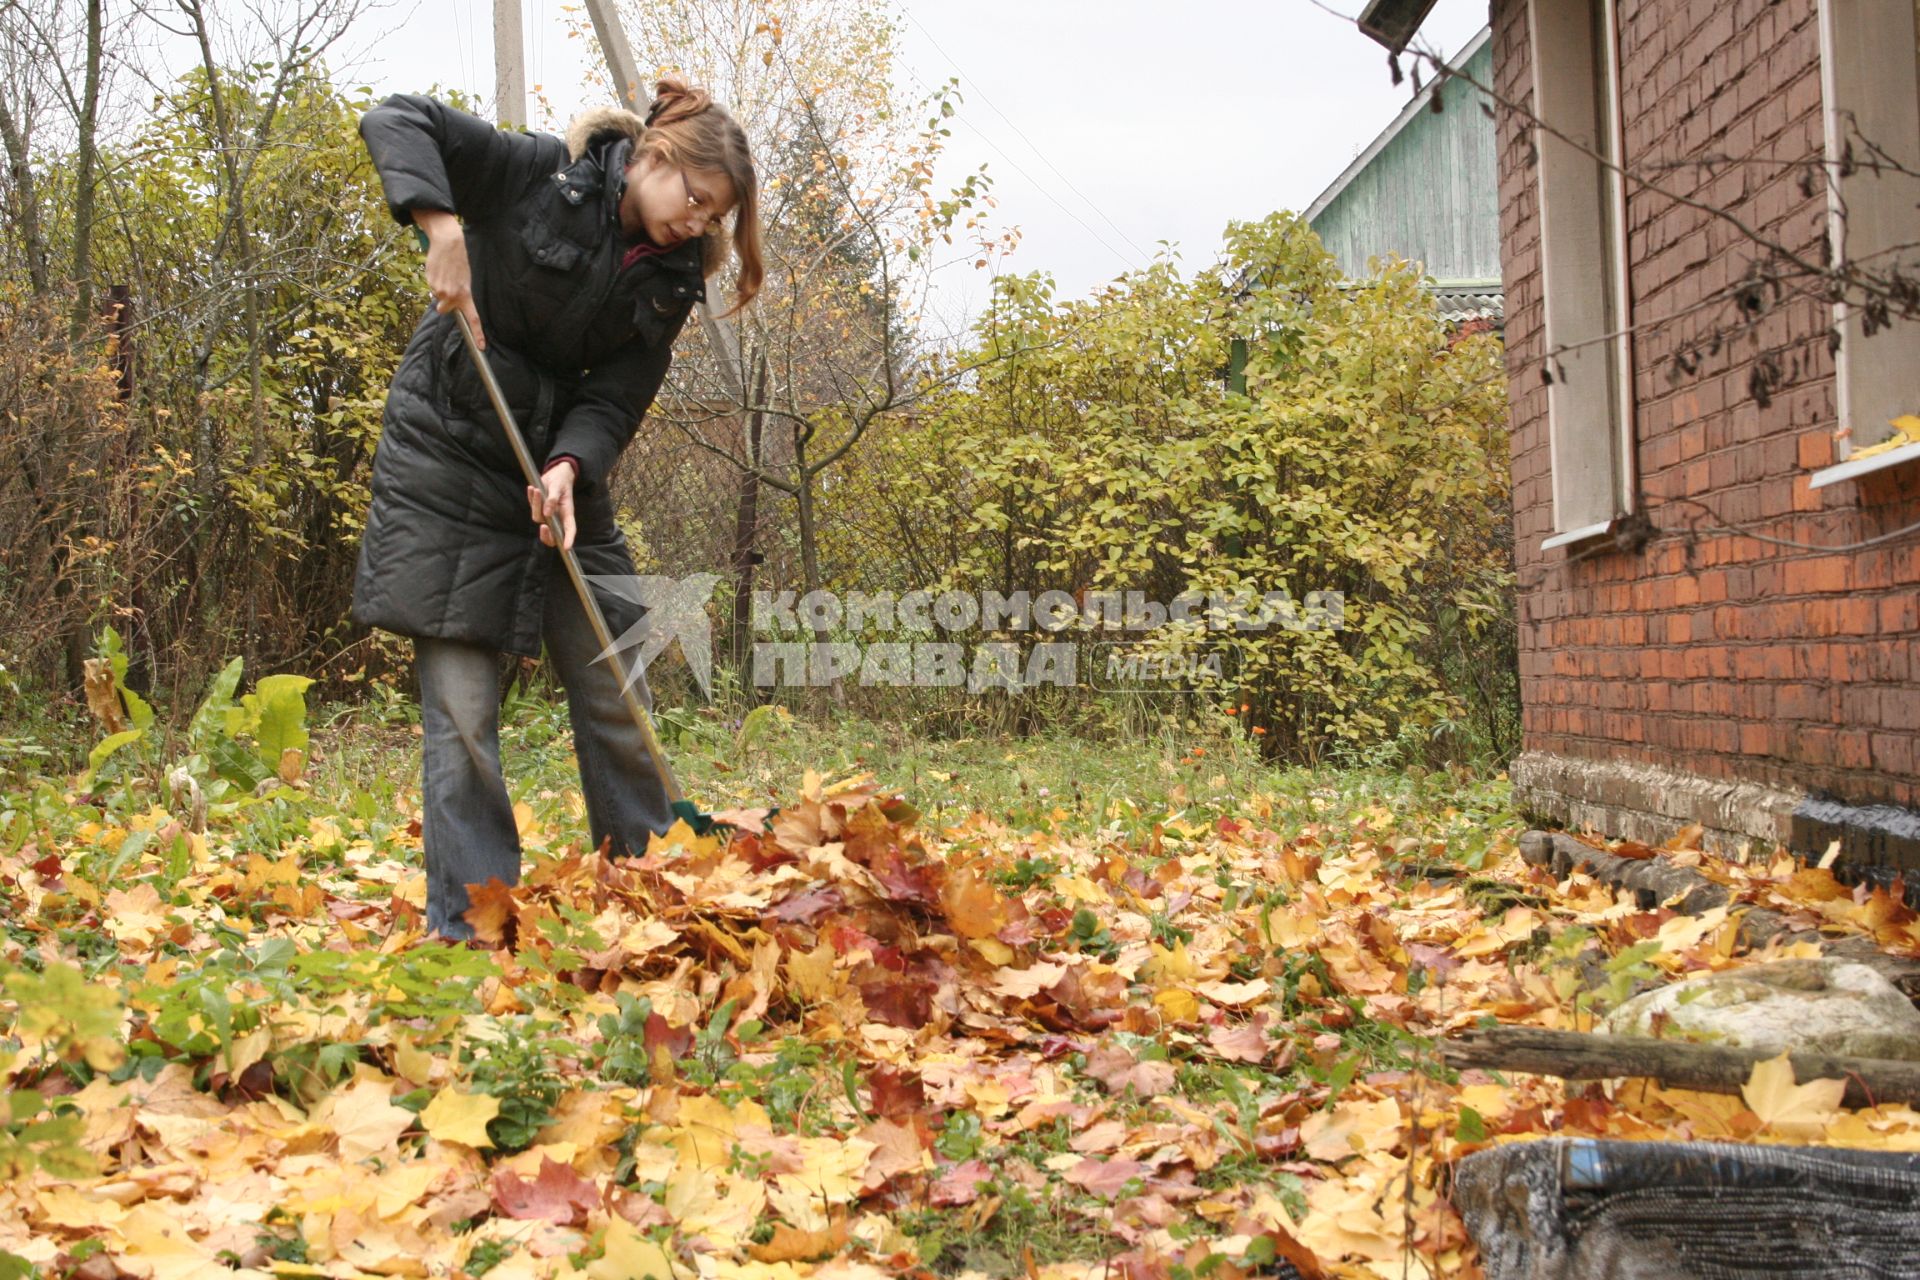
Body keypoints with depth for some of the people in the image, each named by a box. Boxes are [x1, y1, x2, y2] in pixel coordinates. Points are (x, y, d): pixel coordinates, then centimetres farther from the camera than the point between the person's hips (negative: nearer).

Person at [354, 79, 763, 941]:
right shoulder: (539, 175, -11)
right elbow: (396, 120, -16)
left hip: (563, 470, 5)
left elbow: (615, 400, -4)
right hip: (447, 462, -5)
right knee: (461, 709, -6)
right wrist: (442, 225, -31)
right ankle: (468, 926, 2)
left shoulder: (670, 279, 2)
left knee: (617, 698, 6)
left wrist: (570, 467, -23)